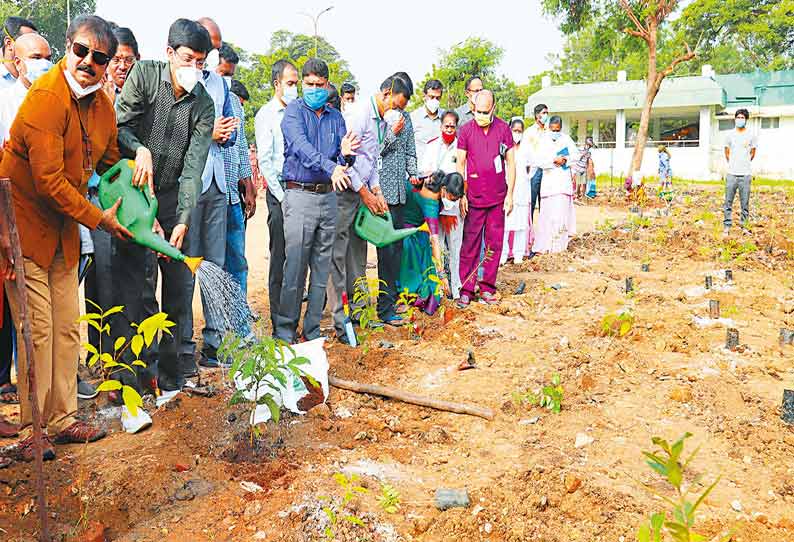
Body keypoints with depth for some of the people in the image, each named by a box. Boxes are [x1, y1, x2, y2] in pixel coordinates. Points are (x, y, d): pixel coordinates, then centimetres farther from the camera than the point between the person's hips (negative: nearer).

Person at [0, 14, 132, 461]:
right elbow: (49, 181, -24)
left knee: (68, 327, 10)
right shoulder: (46, 97, -20)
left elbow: (111, 162, 17)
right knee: (37, 329, -5)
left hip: (64, 224, 8)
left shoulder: (102, 103, 5)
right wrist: (97, 219, -15)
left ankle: (62, 419, 22)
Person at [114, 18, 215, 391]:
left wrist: (183, 220, -17)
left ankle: (171, 369, 19)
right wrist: (140, 149, -25)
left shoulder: (203, 105, -1)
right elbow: (119, 125, -4)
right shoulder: (144, 74, -3)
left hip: (173, 197, 2)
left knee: (177, 284, 5)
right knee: (128, 279, -5)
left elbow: (193, 167, -8)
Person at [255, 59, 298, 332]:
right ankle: (280, 325, 6)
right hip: (280, 191, -5)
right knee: (280, 259, -1)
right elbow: (265, 161, -6)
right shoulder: (266, 115, -1)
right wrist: (282, 197, -9)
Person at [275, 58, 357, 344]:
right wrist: (330, 167, -35)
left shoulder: (336, 117, 15)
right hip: (300, 194, -5)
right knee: (295, 267, -7)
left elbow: (342, 161, 11)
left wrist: (344, 153, -14)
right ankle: (285, 333, 3)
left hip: (328, 197, 5)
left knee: (322, 269, 8)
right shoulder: (294, 111, 0)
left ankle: (312, 332, 17)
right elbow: (301, 145, -19)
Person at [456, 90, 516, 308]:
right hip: (474, 198, -1)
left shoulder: (503, 128, 3)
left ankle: (487, 288, 14)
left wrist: (510, 194, 1)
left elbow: (510, 162, 6)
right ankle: (466, 289, 4)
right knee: (470, 244, -2)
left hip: (498, 198, 2)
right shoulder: (466, 130, 0)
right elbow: (460, 164, 3)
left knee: (494, 243, 5)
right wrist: (461, 194, -3)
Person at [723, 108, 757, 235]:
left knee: (745, 203, 2)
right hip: (731, 174, 1)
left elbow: (752, 154, 14)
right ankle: (727, 226, 7)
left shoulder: (751, 136, 3)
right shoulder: (730, 135, 5)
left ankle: (744, 226, 10)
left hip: (746, 174, 0)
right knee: (728, 202, 1)